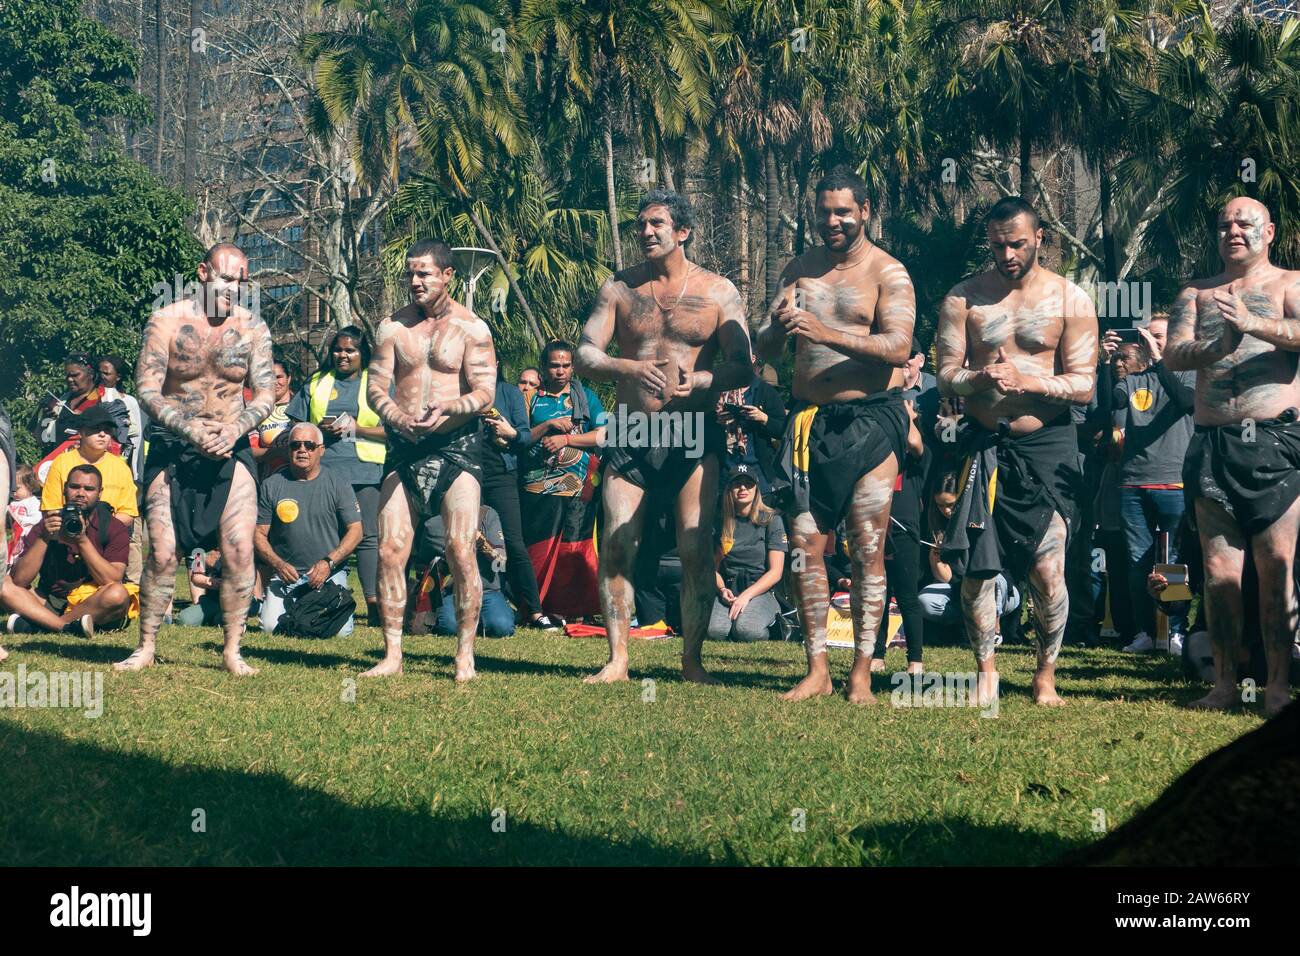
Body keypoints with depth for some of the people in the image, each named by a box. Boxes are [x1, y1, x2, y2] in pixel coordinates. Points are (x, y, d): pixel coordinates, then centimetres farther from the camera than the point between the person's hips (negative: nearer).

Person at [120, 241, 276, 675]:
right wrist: (190, 428, -22)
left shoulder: (252, 328, 1)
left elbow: (265, 395, 1)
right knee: (162, 552, -6)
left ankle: (232, 651, 0)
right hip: (171, 449, -1)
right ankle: (146, 648, 6)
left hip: (230, 451, 1)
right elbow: (147, 389, -9)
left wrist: (236, 429, -18)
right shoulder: (167, 321, -5)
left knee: (239, 550, -10)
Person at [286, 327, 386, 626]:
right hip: (321, 469, 2)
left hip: (364, 470, -2)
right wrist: (320, 429, -3)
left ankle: (373, 603, -9)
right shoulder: (316, 383, 18)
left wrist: (356, 428, -7)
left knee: (367, 536, -7)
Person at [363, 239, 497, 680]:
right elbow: (376, 387, 3)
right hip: (403, 446, 3)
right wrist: (398, 417, -19)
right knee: (390, 551, -3)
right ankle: (392, 655, 4)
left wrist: (450, 408, -28)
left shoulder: (471, 327, 1)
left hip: (455, 446, -3)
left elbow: (485, 390, -7)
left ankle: (465, 654, -4)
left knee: (461, 550, -12)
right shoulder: (393, 326, 9)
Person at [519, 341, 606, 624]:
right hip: (538, 489, 0)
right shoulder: (531, 398, 10)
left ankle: (567, 608, 2)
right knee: (538, 549, -4)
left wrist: (566, 439, -7)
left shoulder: (585, 396, 11)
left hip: (578, 489, 1)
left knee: (574, 549, -2)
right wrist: (548, 425, -10)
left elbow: (604, 435, 2)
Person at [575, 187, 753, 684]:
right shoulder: (619, 287, 8)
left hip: (694, 437, -2)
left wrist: (699, 380, -24)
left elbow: (741, 367, -3)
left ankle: (692, 661, 3)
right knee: (616, 547, -6)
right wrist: (630, 368, -21)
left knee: (696, 551, -6)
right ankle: (617, 660, 0)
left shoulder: (718, 292, 3)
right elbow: (584, 354, -1)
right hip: (630, 436, 2)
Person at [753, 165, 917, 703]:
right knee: (805, 544, 0)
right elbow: (766, 351, 10)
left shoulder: (887, 273, -1)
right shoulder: (799, 270, 13)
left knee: (868, 550, -4)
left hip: (869, 421, -4)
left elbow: (898, 347, -16)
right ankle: (817, 670, 6)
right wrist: (779, 326, -15)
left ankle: (861, 673, 0)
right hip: (810, 418, 4)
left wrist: (826, 332, -27)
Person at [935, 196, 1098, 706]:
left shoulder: (1070, 299, 1)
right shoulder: (964, 297, 5)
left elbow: (1084, 385, -4)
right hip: (984, 445, 2)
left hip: (1046, 445, -1)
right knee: (974, 568, 0)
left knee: (1048, 572, -5)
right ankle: (986, 672, 16)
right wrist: (980, 379, -21)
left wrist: (1025, 381, -19)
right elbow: (946, 376, 1)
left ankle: (1045, 675, 13)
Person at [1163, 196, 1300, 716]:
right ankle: (1225, 681, 10)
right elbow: (1174, 354, 2)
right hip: (1213, 443, 3)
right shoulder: (1196, 294, 17)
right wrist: (1218, 346, -18)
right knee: (1219, 570, 3)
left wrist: (1254, 323, -25)